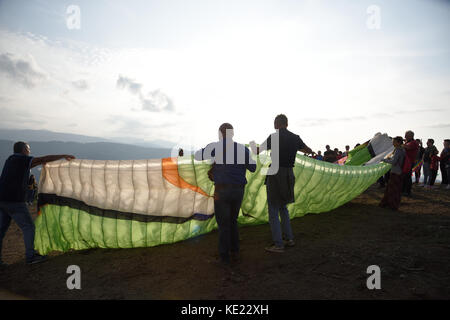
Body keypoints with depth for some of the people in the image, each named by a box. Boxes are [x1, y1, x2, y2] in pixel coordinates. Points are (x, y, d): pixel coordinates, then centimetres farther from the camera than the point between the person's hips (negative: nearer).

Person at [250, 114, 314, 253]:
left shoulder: (274, 137, -10)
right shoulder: (295, 138, 6)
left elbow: (258, 152, -3)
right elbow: (309, 150, 23)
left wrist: (252, 145, 19)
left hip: (275, 175, -6)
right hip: (289, 174, 6)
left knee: (273, 210, 2)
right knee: (283, 207, 22)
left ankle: (278, 244, 3)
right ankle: (289, 238, 22)